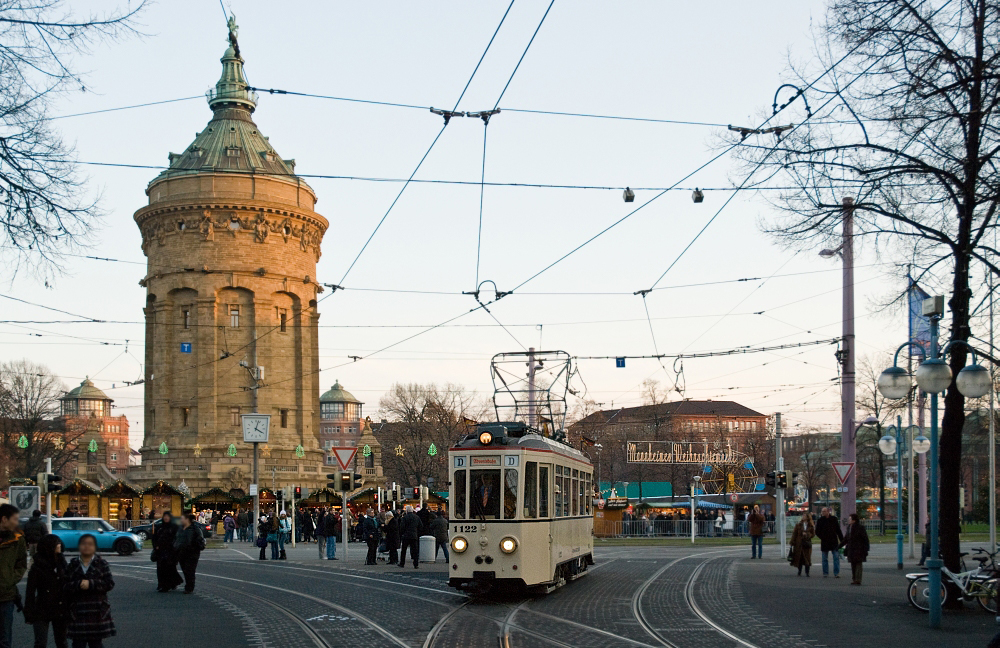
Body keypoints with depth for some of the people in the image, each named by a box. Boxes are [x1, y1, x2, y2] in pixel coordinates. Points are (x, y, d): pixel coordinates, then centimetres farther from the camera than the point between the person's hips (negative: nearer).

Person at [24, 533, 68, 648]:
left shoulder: (62, 563, 6)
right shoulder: (37, 567, -9)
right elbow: (30, 591, -9)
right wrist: (29, 613, -13)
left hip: (60, 611, 5)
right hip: (42, 611, -5)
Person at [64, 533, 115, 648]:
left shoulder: (102, 564, 3)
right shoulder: (73, 565, 7)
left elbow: (110, 584, -7)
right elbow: (65, 586, -3)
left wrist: (91, 584, -17)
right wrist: (78, 585, -21)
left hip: (97, 612, -1)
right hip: (77, 612, 1)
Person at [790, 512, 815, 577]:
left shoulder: (811, 526, 5)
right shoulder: (798, 525, 4)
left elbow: (813, 534, 6)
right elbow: (794, 534, 3)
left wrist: (807, 534, -13)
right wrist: (793, 543, -2)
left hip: (807, 543, 0)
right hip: (799, 543, 0)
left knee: (807, 558, -3)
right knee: (799, 558, 3)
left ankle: (807, 573, 2)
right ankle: (799, 571, 17)